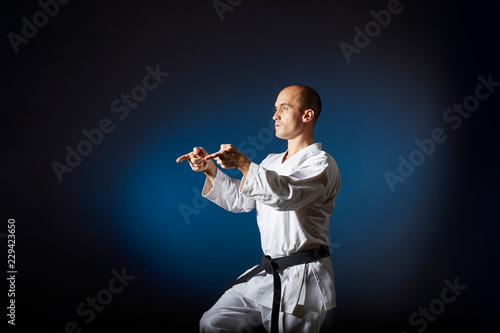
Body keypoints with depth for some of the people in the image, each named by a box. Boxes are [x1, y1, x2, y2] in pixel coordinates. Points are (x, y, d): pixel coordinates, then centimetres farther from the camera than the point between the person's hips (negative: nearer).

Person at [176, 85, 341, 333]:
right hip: (266, 274, 8)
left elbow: (286, 194, -30)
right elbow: (239, 199, 14)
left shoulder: (321, 164, -12)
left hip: (300, 283, -8)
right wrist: (210, 169, 0)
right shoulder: (272, 162, 16)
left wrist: (243, 163, -38)